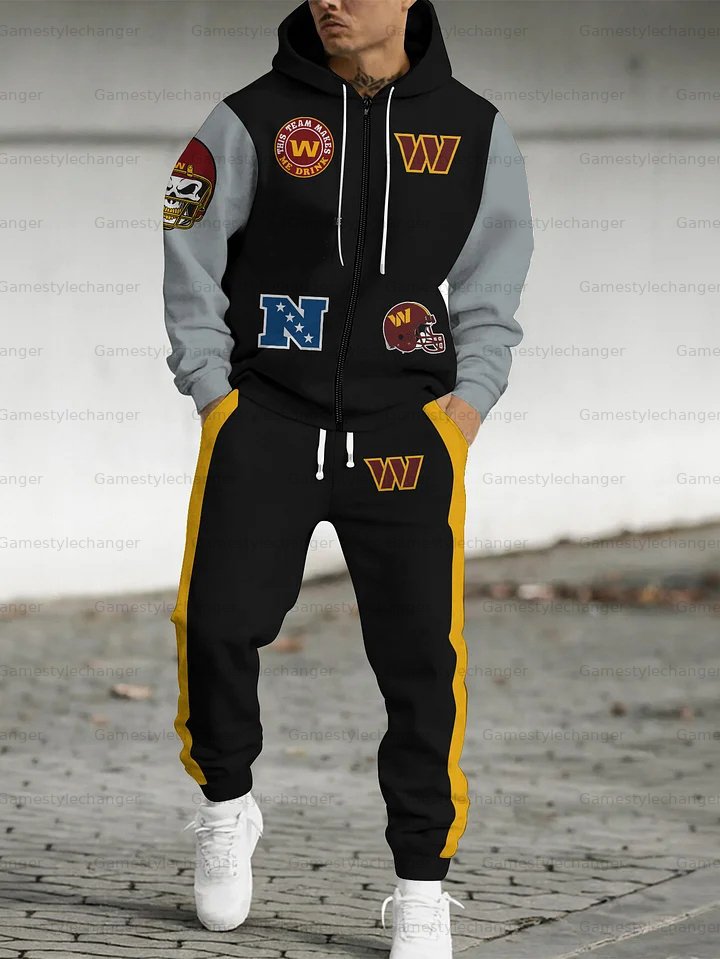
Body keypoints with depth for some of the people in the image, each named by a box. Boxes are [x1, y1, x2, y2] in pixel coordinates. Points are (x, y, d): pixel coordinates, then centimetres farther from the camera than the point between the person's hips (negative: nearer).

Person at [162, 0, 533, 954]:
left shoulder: (475, 131, 7)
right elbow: (190, 267, 8)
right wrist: (213, 390, 0)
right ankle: (226, 804, 14)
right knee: (219, 622, -14)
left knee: (421, 652, -4)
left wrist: (470, 398, 1)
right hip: (264, 414, -1)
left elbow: (492, 290, 14)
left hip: (406, 426, 1)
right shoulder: (253, 121, 2)